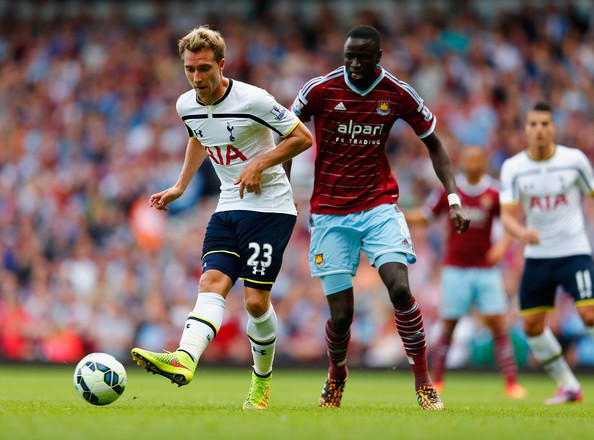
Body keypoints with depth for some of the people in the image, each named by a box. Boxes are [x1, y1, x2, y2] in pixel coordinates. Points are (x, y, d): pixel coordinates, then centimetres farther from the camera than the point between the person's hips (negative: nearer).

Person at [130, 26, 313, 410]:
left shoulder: (253, 101, -16)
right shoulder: (187, 106, 3)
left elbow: (303, 138, -8)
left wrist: (259, 164, -18)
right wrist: (180, 187, 21)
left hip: (270, 207, -5)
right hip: (228, 209, 6)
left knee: (256, 300, -8)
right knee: (212, 283, -16)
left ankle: (263, 379, 14)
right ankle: (184, 360, -39)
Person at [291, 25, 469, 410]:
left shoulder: (398, 94, -3)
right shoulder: (320, 90, -7)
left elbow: (434, 144, 9)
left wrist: (454, 198, -1)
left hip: (379, 206, 1)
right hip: (330, 213, 0)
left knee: (400, 289, -21)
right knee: (341, 314, -3)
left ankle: (423, 381, -6)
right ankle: (337, 374, 30)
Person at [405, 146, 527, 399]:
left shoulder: (495, 193, -2)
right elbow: (424, 216, 9)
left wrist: (503, 244, -14)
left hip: (486, 269, 0)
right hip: (455, 270, 0)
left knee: (498, 325, -6)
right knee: (448, 327, 0)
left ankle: (511, 383, -3)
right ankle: (436, 381, 14)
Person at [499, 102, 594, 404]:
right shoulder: (512, 168, -3)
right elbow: (507, 215, -7)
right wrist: (521, 232, -29)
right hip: (537, 255, 3)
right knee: (532, 325, 3)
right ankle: (568, 386, 18)